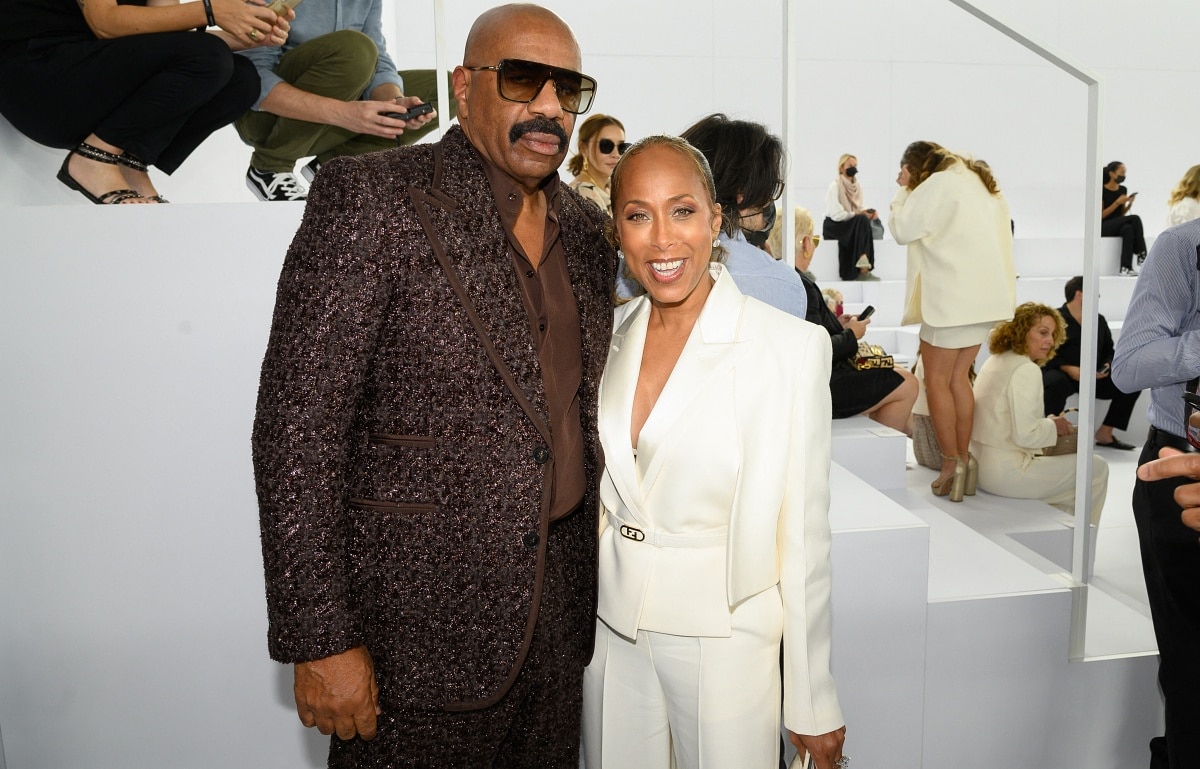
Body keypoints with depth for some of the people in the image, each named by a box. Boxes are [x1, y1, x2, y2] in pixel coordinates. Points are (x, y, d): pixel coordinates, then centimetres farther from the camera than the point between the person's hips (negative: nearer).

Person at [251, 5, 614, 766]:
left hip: (558, 619, 6)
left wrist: (595, 569, 14)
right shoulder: (371, 198, -13)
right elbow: (297, 427, -16)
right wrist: (320, 640, -17)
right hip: (419, 631, -6)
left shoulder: (587, 229, 7)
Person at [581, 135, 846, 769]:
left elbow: (803, 534, -11)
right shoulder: (608, 339, 1)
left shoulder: (791, 346, -14)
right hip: (610, 629, 4)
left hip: (724, 638, -4)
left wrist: (813, 703, -7)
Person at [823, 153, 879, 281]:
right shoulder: (835, 186, -11)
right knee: (862, 220, -30)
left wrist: (868, 211, -11)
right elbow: (836, 215, -20)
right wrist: (858, 214, -24)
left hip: (851, 226, 7)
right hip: (833, 227, -7)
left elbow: (860, 207, 12)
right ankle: (863, 267, -37)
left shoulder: (857, 187, 12)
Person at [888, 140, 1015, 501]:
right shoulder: (981, 183, 19)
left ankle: (951, 464, -1)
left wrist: (904, 189, 2)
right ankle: (963, 459, 15)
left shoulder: (938, 184, -9)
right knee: (958, 377, 14)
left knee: (937, 380, -1)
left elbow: (903, 230, -7)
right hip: (987, 294, 9)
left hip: (953, 296, -9)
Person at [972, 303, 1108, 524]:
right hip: (1007, 473, -10)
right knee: (1096, 468, 4)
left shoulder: (996, 361, 11)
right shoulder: (1026, 370, -17)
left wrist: (1047, 422, 8)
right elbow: (1025, 435, -24)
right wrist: (1053, 426, -5)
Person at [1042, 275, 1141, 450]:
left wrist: (1107, 365, -5)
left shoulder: (1099, 320, 11)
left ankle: (1104, 434, 2)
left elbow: (1108, 351, 19)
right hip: (1062, 374, -6)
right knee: (1057, 383, -40)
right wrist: (1068, 369, -25)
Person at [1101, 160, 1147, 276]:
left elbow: (1121, 214, 16)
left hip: (1117, 225, 5)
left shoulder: (1123, 190, 10)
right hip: (1103, 228, -5)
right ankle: (1141, 255, -24)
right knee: (1135, 218, -27)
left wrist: (1129, 204, -4)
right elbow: (1101, 215, -12)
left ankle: (1126, 267, -37)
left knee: (1128, 229, -33)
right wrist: (1117, 202, -18)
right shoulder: (1102, 190, -8)